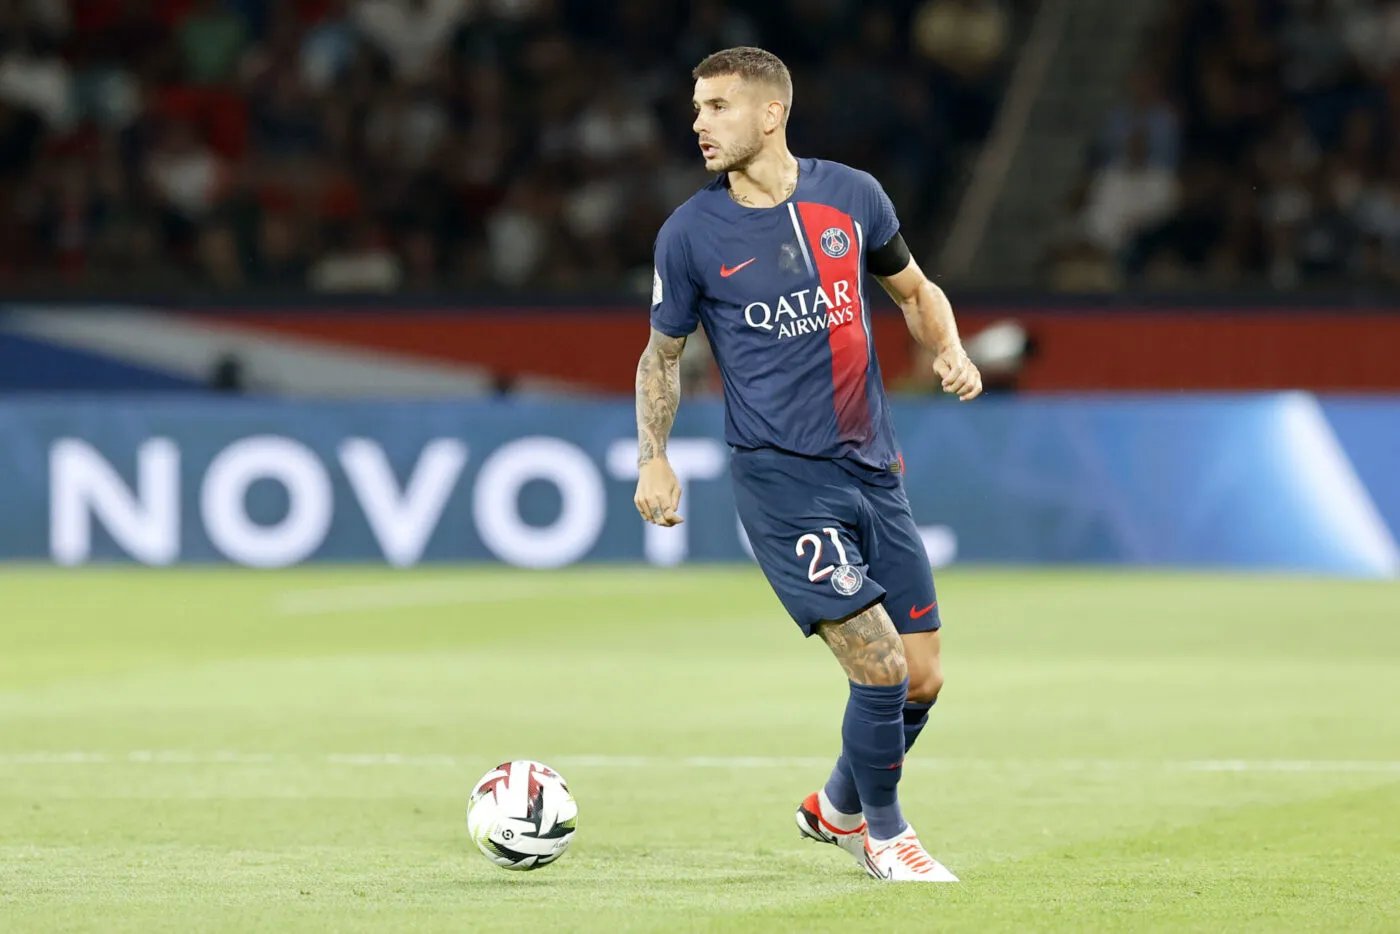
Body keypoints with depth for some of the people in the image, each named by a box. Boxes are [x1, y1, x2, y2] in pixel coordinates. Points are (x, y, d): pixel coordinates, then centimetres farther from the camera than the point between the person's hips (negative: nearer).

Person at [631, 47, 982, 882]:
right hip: (780, 477, -4)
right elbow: (663, 352, 8)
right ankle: (884, 834, 11)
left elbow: (915, 290, 18)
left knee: (923, 680, 6)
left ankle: (839, 808, 33)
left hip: (874, 469, 4)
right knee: (881, 668, -14)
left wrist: (951, 351, -2)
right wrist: (653, 459, -4)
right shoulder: (691, 234, -5)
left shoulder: (852, 196, 2)